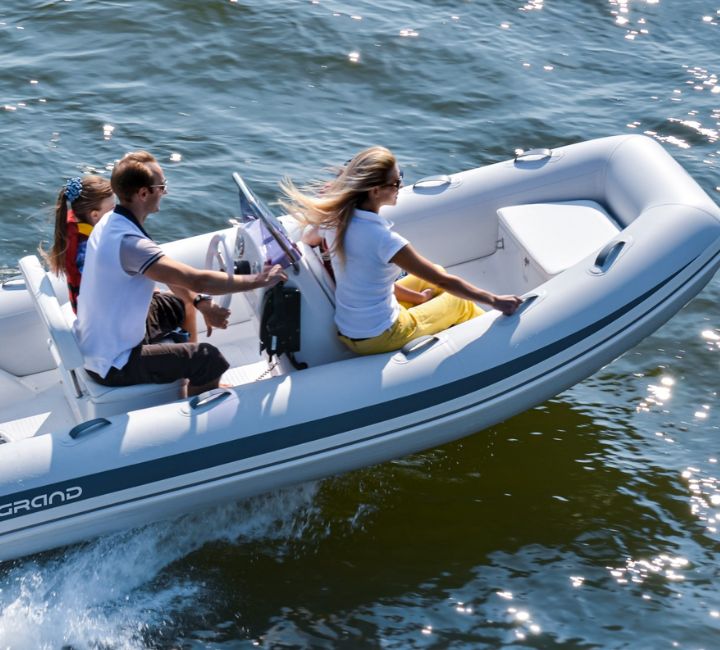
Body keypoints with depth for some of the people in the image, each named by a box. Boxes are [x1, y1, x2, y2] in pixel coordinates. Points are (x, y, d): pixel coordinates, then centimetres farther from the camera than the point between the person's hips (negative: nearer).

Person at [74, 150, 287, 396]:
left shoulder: (111, 221, -1)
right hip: (112, 364, -10)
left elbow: (168, 272, 8)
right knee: (209, 359, -10)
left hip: (94, 342, 10)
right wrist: (260, 280, -24)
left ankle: (201, 383, 39)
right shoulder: (129, 242, -33)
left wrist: (200, 302, -3)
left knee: (179, 304, 24)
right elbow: (197, 280, -35)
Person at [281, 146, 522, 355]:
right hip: (378, 339, -7)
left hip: (346, 328, 7)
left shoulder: (334, 218, -11)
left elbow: (308, 238, 13)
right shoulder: (384, 239, -32)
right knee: (459, 301, 16)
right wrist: (495, 300, -15)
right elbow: (444, 281, -25)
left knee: (432, 275, 22)